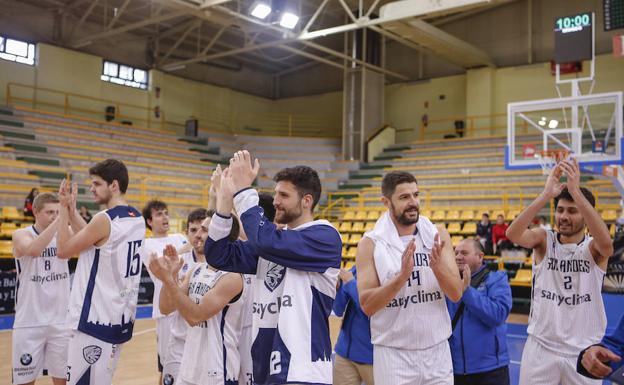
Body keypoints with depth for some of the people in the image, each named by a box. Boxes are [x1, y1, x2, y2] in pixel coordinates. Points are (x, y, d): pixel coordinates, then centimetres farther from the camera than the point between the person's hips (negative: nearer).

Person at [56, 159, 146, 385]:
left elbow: (63, 250, -8)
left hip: (96, 320, -9)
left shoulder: (105, 220, -18)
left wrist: (63, 209, -1)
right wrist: (71, 209, 17)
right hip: (121, 317, 9)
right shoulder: (138, 220, 8)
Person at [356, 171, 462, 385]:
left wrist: (437, 266, -22)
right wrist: (401, 276, -25)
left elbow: (456, 294, -3)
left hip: (437, 350, 3)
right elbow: (367, 305, -12)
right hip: (393, 353, -2)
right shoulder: (371, 243, -8)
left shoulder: (438, 235, 0)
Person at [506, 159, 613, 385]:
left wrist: (575, 191, -34)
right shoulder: (544, 241, -2)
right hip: (541, 347, 0)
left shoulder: (594, 249, -4)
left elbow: (606, 242, -29)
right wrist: (547, 194, -31)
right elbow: (512, 234, -22)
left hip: (583, 351, 0)